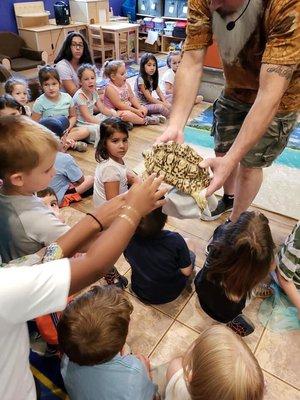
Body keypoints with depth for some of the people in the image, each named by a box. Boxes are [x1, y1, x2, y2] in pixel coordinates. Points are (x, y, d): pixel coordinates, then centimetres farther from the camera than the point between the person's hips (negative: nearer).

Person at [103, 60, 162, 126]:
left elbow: (132, 98, 4)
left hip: (128, 108, 9)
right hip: (116, 112, -9)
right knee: (127, 114, -37)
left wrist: (140, 108, -14)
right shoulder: (110, 88, -20)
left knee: (144, 109, 2)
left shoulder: (126, 84, 5)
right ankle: (145, 121, -21)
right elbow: (119, 105, -24)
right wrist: (136, 111, -23)